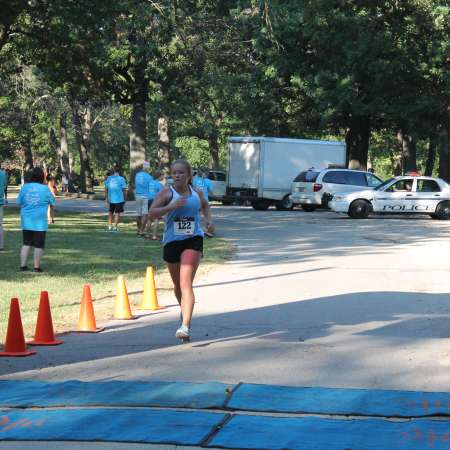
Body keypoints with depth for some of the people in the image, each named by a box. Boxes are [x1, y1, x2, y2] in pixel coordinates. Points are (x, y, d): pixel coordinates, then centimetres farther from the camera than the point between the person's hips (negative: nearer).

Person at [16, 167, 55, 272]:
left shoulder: (24, 187, 0)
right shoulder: (45, 189, -9)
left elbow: (19, 202, 6)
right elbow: (52, 203, 1)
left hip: (26, 221, 4)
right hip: (39, 221, -4)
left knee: (26, 243, 12)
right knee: (39, 245, 4)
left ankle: (23, 265, 8)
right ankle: (36, 266, 3)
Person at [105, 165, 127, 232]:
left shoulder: (109, 178, 0)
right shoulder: (121, 179, -9)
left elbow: (106, 189, 4)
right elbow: (124, 190, -7)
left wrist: (107, 198, 14)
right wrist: (125, 198, 4)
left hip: (111, 199, 3)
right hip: (119, 199, -3)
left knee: (110, 212, 18)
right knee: (117, 213, 4)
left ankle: (109, 226, 16)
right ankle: (115, 226, 0)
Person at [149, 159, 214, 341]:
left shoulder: (197, 193, 5)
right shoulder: (167, 192, -3)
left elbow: (205, 205, 29)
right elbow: (151, 214, -13)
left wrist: (209, 220, 11)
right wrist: (171, 206, -25)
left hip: (193, 240, -1)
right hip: (172, 242, 1)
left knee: (186, 282, -17)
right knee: (178, 284, 16)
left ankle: (185, 326, -24)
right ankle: (185, 313, 45)